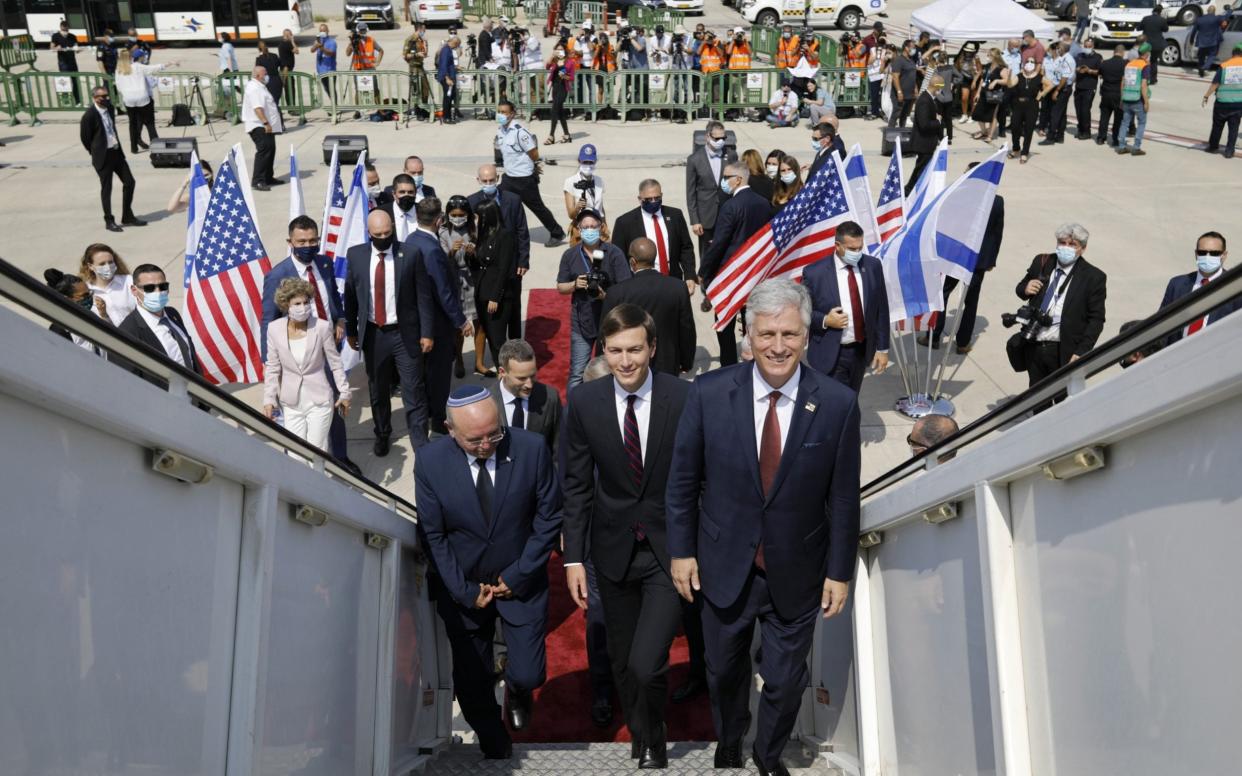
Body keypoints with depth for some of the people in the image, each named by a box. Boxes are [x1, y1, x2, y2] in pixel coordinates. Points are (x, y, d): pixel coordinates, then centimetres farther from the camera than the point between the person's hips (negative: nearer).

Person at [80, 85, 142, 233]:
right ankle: (109, 221, 13)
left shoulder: (109, 107, 5)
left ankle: (128, 217, 20)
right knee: (106, 188, 2)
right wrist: (96, 153, 2)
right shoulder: (89, 115, -16)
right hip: (103, 156, -7)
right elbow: (85, 138, -8)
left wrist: (117, 146, 16)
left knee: (129, 182, 8)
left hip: (116, 152, 7)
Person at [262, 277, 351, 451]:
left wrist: (344, 393, 4)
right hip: (291, 403, 2)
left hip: (319, 401, -2)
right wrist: (269, 399, 2)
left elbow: (335, 363, -1)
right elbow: (272, 368, 3)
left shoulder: (322, 327, -11)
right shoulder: (274, 329, -7)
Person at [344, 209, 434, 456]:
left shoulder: (409, 255, -9)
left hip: (405, 333, -2)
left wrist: (426, 333, -6)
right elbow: (350, 296, 7)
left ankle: (420, 443, 11)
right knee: (378, 390, 18)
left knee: (413, 391, 1)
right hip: (372, 334, 3)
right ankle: (382, 435, 37)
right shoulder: (356, 255, -2)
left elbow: (423, 296, -5)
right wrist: (351, 331, 8)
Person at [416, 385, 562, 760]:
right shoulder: (430, 462, -15)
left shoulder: (531, 448, -17)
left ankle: (516, 690, 37)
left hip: (521, 582, 0)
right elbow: (432, 536, -6)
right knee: (472, 686, 10)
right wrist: (465, 591, -8)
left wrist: (518, 576, -9)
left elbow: (549, 517, -7)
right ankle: (495, 750, 37)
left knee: (528, 674, -2)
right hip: (462, 587, 1)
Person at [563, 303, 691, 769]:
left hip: (670, 549, -3)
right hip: (615, 551, 3)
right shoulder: (584, 402, -5)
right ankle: (641, 742, 42)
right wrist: (574, 557, -2)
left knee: (646, 665, -13)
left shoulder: (685, 398, -12)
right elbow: (577, 485, 1)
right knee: (623, 664, 16)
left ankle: (654, 745, 17)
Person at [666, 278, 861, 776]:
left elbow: (843, 498, -6)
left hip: (797, 574, -1)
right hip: (724, 566, 1)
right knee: (724, 671, 23)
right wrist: (682, 551, -1)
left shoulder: (839, 404, -14)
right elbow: (682, 481, -4)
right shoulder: (708, 394, -14)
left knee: (786, 681, 15)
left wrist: (840, 571, -2)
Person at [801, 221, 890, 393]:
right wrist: (825, 321, -20)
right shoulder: (814, 273, -13)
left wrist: (882, 348, 3)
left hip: (862, 351, 4)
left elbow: (881, 309, 5)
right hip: (831, 355, -4)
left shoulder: (873, 266, -1)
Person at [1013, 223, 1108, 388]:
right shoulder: (1042, 262, 5)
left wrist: (1082, 353, -15)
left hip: (1064, 352, -4)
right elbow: (1021, 288, 19)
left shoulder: (1093, 277, -7)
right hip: (1033, 346, 4)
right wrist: (1025, 289, -7)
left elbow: (1096, 319, -6)